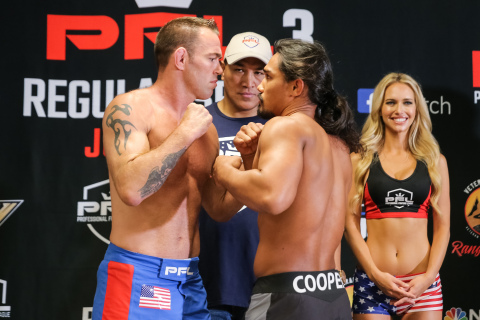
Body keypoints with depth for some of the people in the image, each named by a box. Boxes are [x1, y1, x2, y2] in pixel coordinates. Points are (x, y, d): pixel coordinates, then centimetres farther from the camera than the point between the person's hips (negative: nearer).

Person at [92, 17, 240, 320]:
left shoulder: (204, 124, 11)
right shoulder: (130, 108, -9)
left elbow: (219, 208, 15)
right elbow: (131, 189, -25)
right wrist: (186, 133, -17)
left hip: (191, 281, 7)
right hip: (139, 278, -6)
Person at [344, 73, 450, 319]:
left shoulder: (435, 161, 8)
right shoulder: (360, 160, 4)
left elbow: (443, 227, 5)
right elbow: (350, 223, 0)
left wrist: (428, 276, -7)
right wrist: (376, 274, -9)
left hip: (422, 283, 1)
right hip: (372, 280, -1)